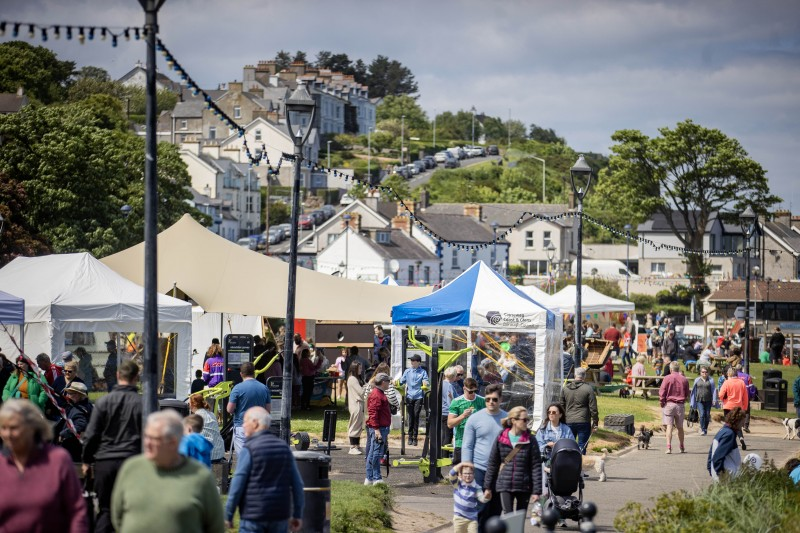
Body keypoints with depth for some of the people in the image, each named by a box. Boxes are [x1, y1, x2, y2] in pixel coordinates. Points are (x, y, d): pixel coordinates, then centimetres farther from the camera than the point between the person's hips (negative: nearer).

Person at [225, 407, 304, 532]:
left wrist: (228, 515, -3)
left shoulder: (249, 449, -9)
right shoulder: (284, 448, 9)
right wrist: (297, 514, 15)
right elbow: (297, 484, 9)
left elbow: (237, 485, -10)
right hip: (280, 514, 5)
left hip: (253, 517, -5)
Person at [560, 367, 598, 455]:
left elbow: (562, 406, 12)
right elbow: (593, 408, -7)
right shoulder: (588, 389, -7)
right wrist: (595, 423, 0)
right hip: (583, 422, -3)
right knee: (582, 446, 0)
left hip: (569, 422, 3)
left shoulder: (565, 388, 5)